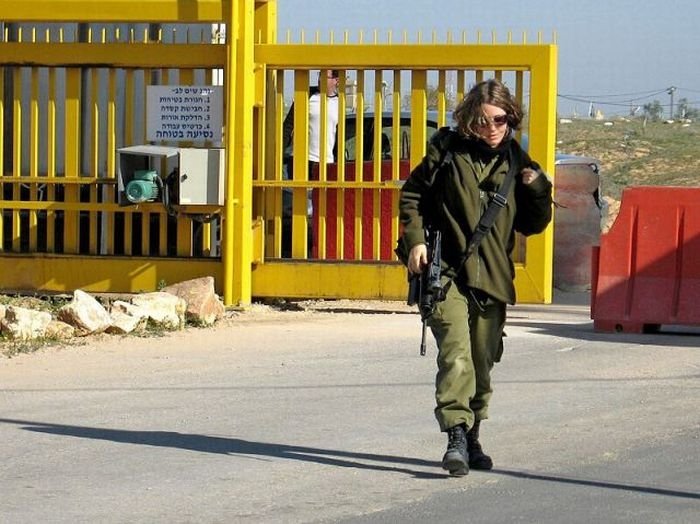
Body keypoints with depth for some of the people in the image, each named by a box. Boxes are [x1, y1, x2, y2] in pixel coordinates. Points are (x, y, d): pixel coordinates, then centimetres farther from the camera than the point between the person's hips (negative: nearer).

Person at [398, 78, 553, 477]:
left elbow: (532, 225, 14)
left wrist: (538, 190, -4)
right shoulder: (447, 152, -1)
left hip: (492, 278, 4)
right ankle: (457, 437, -24)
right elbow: (412, 196, 7)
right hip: (447, 272, -4)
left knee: (483, 362, 11)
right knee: (456, 354, -19)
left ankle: (472, 439, 25)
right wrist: (416, 240, -5)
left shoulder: (517, 163, 8)